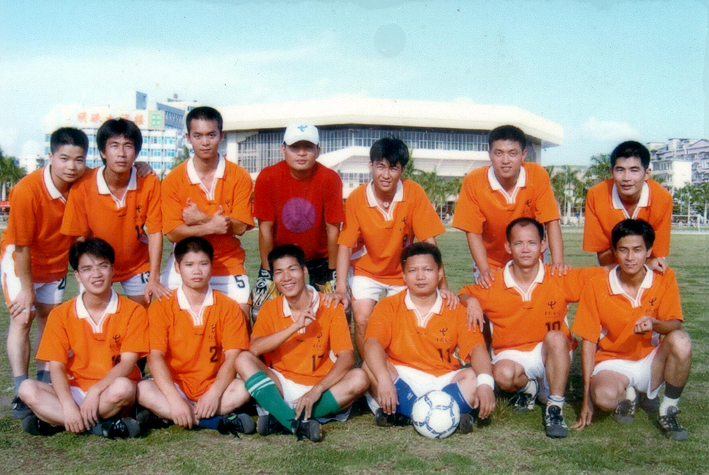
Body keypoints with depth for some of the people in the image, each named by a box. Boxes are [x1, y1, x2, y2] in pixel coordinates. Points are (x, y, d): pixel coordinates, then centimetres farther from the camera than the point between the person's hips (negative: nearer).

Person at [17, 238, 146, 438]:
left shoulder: (132, 311, -4)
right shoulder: (61, 315, 2)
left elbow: (128, 363, -10)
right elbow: (56, 366, -5)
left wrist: (95, 390, -25)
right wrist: (68, 405, -22)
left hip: (111, 391, -2)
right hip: (75, 391, 3)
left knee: (123, 387, -36)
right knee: (27, 389, -23)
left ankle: (55, 421, -18)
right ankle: (101, 425, -26)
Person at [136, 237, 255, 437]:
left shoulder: (228, 307, 2)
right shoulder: (161, 307, -1)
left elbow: (233, 356, -7)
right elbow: (155, 356, -11)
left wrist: (214, 393, -24)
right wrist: (175, 399, -26)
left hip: (214, 385, 1)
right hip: (175, 386, 0)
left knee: (243, 389, -29)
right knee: (142, 390, -30)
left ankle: (165, 417, -26)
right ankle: (219, 421, -32)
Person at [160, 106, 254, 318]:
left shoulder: (239, 177, -5)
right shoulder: (173, 180, -4)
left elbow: (240, 226, -10)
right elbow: (172, 233, -9)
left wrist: (201, 218, -18)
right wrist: (212, 227, -22)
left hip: (228, 263, 0)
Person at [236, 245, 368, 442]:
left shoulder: (330, 307, -5)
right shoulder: (270, 309, 2)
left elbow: (347, 357, -14)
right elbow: (254, 349, -15)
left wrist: (316, 390, -27)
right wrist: (296, 326, -23)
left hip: (321, 388, -1)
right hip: (280, 387, 2)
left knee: (358, 379, -29)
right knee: (244, 360, -22)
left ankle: (279, 418, -29)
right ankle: (297, 423, -37)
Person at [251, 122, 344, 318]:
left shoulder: (330, 179, -19)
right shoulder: (268, 177, -18)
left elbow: (333, 229, -13)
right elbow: (265, 227, -13)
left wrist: (333, 273, -9)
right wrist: (266, 272, -9)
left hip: (319, 258, 0)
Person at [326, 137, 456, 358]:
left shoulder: (414, 193, -19)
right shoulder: (356, 198, -18)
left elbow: (429, 242, -17)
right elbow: (345, 245, -16)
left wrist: (443, 286, -21)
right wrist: (340, 289, -25)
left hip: (403, 273, 0)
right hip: (367, 271, 0)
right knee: (362, 322, -13)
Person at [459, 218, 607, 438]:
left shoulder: (560, 279, -7)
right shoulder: (493, 284, -7)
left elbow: (602, 274, -3)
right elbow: (463, 295, 7)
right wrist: (471, 301, -17)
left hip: (552, 354, 0)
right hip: (511, 354, 0)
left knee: (556, 337, -34)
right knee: (503, 375, -34)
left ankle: (555, 408, -22)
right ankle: (528, 386, 5)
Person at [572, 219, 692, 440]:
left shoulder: (664, 278, -8)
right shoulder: (597, 286, -11)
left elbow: (674, 325, -10)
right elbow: (588, 340, -7)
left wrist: (654, 323, -35)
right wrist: (587, 393, -11)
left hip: (651, 360, 2)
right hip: (613, 363, -2)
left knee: (681, 341, -30)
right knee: (604, 396, -35)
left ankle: (668, 412, -8)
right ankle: (627, 395, 5)